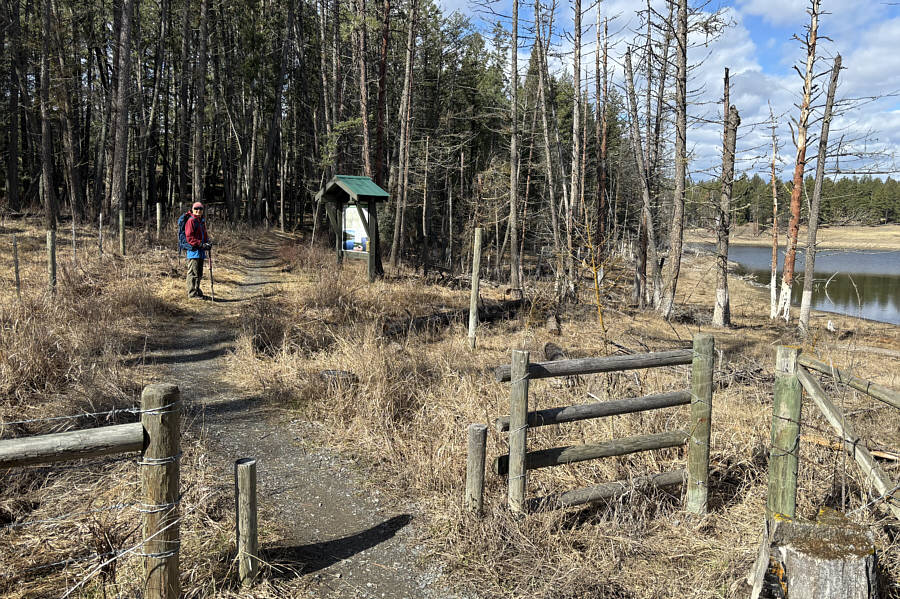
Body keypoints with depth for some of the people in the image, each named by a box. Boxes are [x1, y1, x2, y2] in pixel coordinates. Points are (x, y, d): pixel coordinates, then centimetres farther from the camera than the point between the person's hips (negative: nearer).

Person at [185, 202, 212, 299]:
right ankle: (192, 292, -1)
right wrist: (201, 244, -21)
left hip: (201, 251, 9)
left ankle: (197, 291, 24)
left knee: (199, 273, 15)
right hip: (193, 250, -9)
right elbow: (189, 238, -16)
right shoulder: (191, 221, -10)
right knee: (193, 272, -6)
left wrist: (207, 242, 7)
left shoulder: (202, 221, 17)